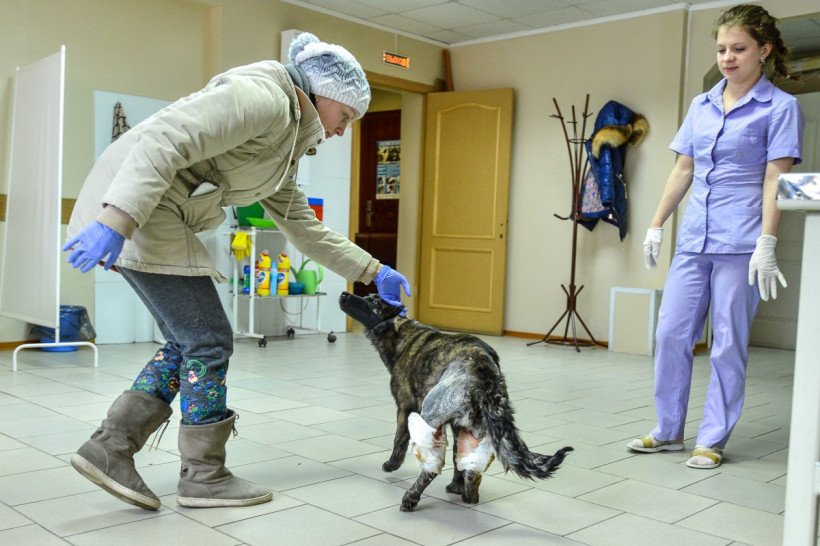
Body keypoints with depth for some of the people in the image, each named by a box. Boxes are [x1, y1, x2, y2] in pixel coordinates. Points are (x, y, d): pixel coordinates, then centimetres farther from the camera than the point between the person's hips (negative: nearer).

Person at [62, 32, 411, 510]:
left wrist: (372, 271, 21)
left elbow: (306, 228, 23)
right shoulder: (264, 96, -12)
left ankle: (110, 448, 14)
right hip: (131, 207, -10)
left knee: (188, 344, 12)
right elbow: (167, 139, -23)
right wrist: (117, 221, -30)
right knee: (209, 341, -3)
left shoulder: (286, 148, 20)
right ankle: (204, 475, 10)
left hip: (162, 219, 10)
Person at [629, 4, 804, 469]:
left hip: (740, 243, -5)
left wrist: (766, 245, -14)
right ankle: (669, 431, 18)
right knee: (672, 333, 5)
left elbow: (775, 180, -7)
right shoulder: (701, 106, 14)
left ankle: (713, 440, 12)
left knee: (729, 344, 0)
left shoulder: (780, 107, 0)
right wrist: (656, 226, 13)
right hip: (694, 239, 5)